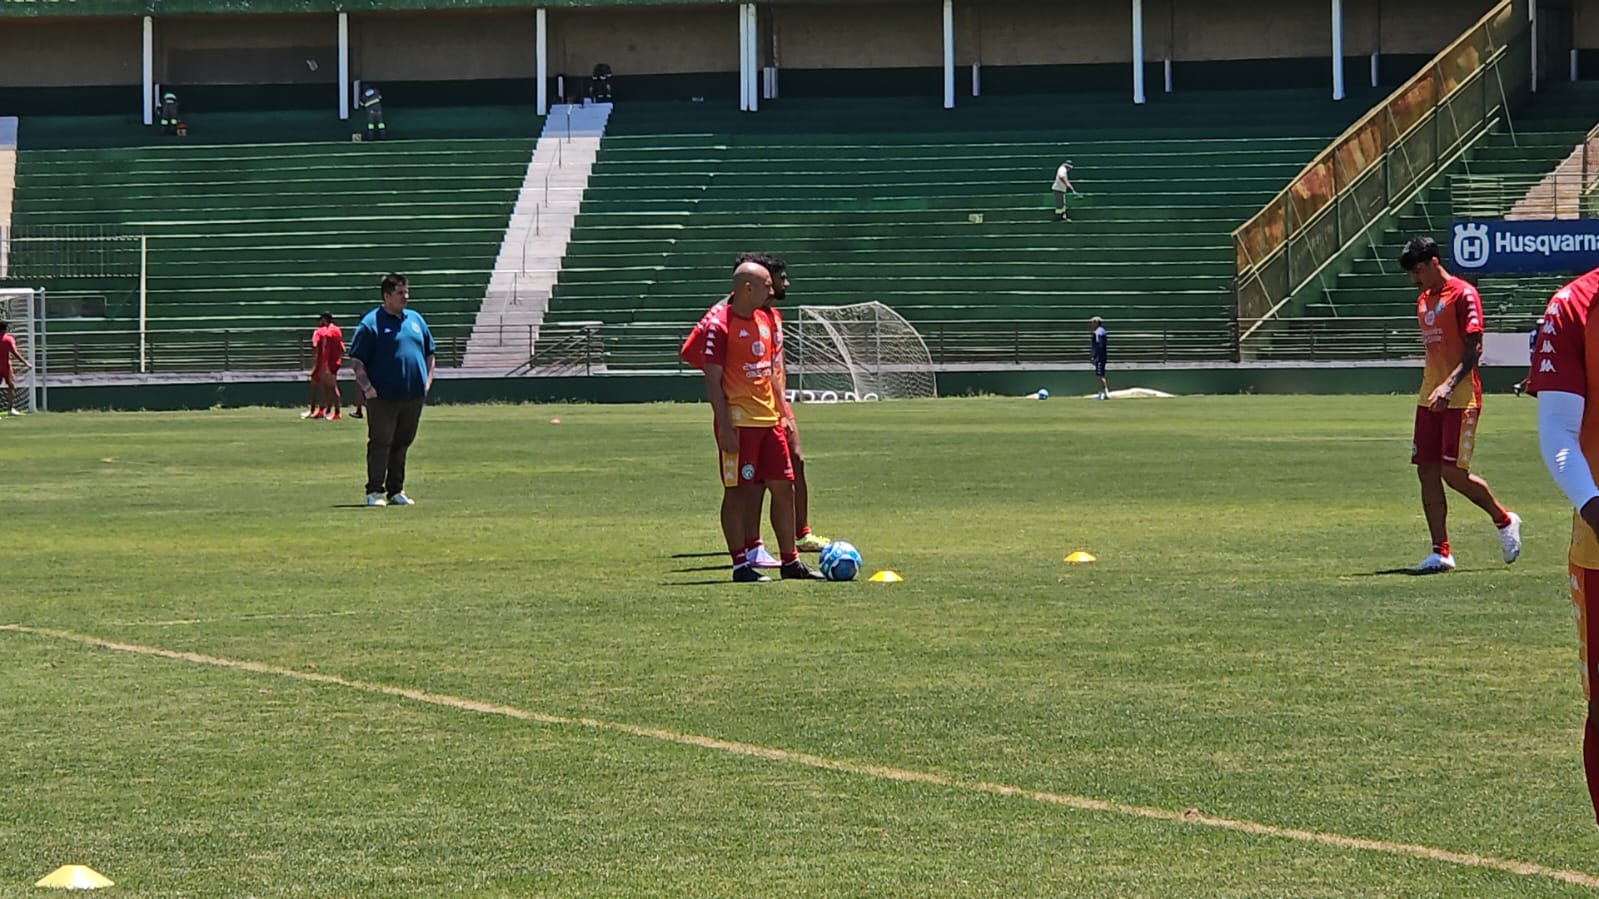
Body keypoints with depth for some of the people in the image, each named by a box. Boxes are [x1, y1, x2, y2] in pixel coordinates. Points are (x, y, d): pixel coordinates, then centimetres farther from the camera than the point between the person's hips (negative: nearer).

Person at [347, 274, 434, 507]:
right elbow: (356, 360, -7)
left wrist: (428, 380, 10)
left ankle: (396, 491, 18)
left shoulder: (415, 320, 15)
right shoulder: (371, 323, -4)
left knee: (402, 444, 11)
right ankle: (375, 492, -4)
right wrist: (366, 387, -15)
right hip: (383, 398, -6)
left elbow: (429, 353, 23)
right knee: (380, 444, -7)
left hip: (413, 396, 6)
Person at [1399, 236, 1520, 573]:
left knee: (1454, 473, -11)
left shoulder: (1462, 294, -9)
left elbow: (1474, 347, -16)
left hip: (1460, 399, -8)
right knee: (1427, 472, 1)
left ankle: (1505, 521, 13)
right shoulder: (1423, 300, 16)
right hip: (1430, 400, 8)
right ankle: (1441, 552, 4)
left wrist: (1449, 385, -27)